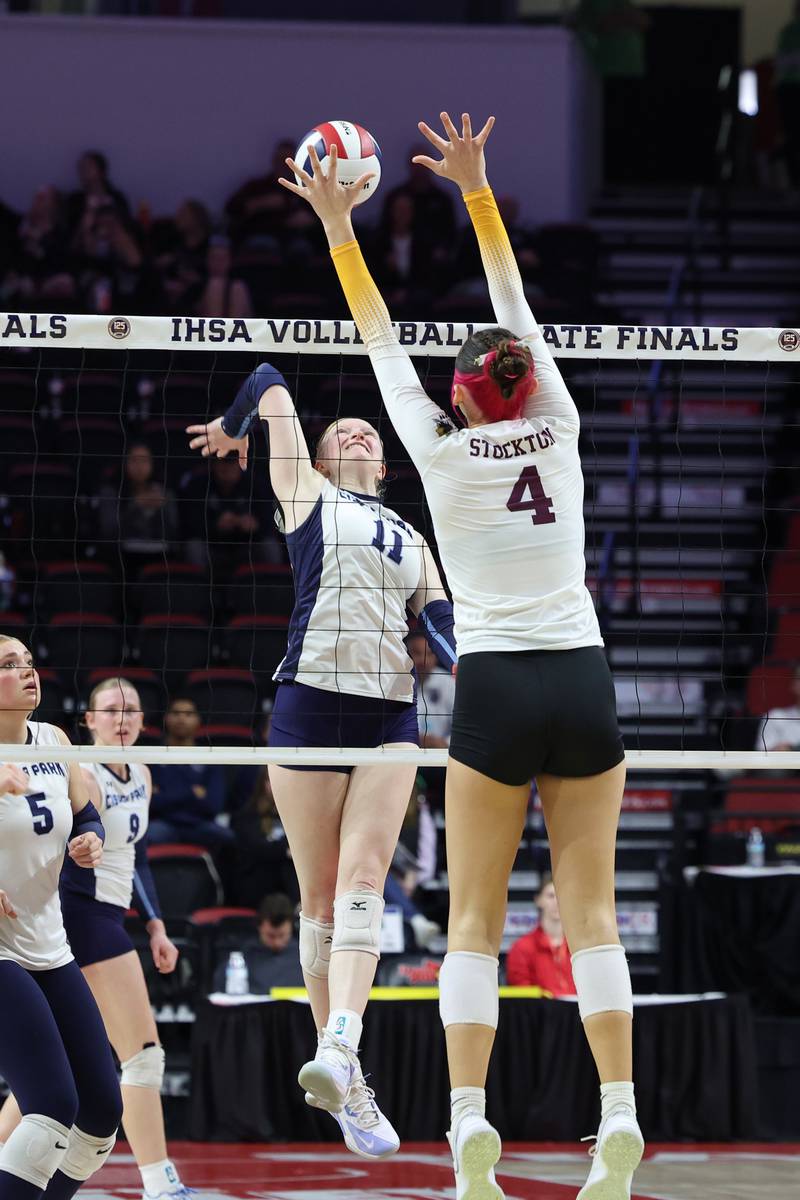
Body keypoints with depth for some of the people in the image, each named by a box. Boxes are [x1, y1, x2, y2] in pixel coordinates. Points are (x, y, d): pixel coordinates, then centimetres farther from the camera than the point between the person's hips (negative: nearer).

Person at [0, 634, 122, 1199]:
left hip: (50, 951, 8)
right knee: (54, 1109, -19)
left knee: (102, 1110, 8)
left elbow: (85, 816, 20)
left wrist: (89, 841, -3)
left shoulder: (54, 742, 7)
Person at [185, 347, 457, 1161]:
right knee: (321, 892, -3)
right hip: (310, 703, -3)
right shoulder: (307, 495, 12)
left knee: (363, 876, -15)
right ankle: (340, 1075, 0)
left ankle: (339, 1054, -31)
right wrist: (233, 428, 33)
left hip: (390, 716, 3)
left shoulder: (410, 539, 24)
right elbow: (270, 383, 15)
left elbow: (445, 629, 16)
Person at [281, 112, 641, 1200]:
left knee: (475, 919, 0)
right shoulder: (558, 427, 4)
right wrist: (475, 185, 21)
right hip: (583, 681, 2)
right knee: (591, 912, 2)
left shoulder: (442, 450, -1)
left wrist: (338, 226, 19)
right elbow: (514, 297, 15)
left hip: (495, 690, -2)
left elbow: (379, 337, 10)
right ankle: (619, 1112, -7)